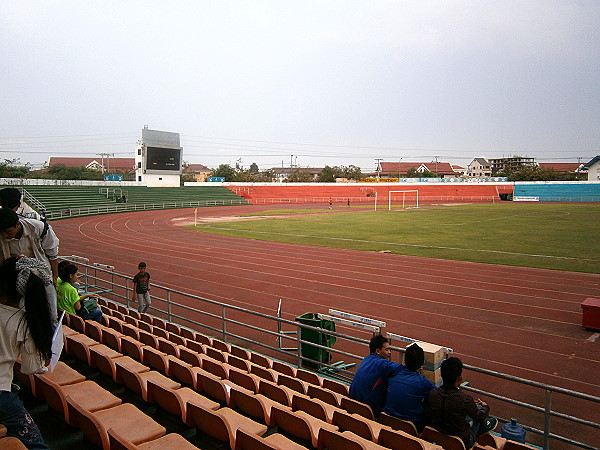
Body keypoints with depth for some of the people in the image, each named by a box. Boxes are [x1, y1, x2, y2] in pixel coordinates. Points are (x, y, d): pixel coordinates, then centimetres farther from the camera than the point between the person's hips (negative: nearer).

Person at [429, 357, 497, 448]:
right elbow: (479, 417, -8)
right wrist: (485, 407, 15)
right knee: (478, 407, 17)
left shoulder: (433, 393, -16)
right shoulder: (465, 399, -29)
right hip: (462, 442, -4)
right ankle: (483, 427, 44)